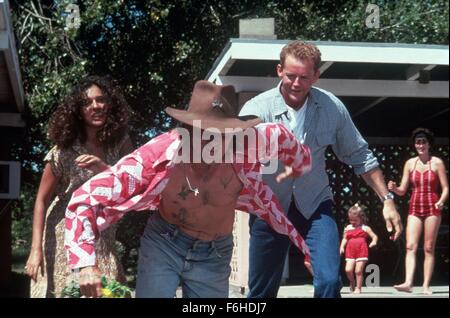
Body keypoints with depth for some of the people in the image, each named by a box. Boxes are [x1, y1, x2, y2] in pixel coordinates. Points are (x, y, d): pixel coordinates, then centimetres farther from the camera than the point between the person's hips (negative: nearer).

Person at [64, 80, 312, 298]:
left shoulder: (242, 146, -25)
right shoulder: (158, 154, -29)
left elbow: (282, 136, -1)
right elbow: (85, 199, -26)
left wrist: (298, 166, 18)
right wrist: (86, 261, -34)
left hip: (214, 254, 2)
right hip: (162, 243, -2)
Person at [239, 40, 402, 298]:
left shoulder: (332, 107, -9)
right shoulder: (256, 109, -18)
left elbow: (360, 156, 1)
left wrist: (387, 199, -3)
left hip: (315, 206, 1)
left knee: (329, 282, -15)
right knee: (261, 291, 9)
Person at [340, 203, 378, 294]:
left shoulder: (365, 228, 3)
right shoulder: (348, 228, 12)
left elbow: (374, 236, 2)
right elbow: (345, 239, 16)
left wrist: (374, 242, -19)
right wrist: (342, 247, 2)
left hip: (361, 251, -3)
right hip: (350, 252, 3)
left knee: (358, 271, -4)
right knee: (348, 270, -9)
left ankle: (358, 288, 12)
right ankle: (352, 283, 21)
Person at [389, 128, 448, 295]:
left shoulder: (437, 162, -1)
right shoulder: (410, 163, 8)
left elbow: (445, 188, -1)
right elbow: (403, 190, 8)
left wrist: (441, 201, -20)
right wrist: (394, 188, -13)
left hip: (432, 209, -3)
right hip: (415, 209, 3)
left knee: (429, 248, 0)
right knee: (410, 246, -11)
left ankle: (426, 286, 1)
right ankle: (408, 282, -20)